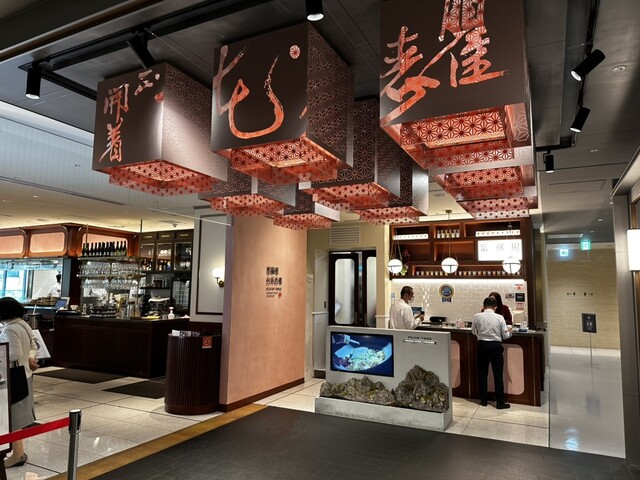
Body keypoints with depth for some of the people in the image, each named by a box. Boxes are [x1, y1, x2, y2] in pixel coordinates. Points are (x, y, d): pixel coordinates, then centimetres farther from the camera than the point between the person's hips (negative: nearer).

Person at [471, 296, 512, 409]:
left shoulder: (477, 316, -5)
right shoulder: (500, 318, -7)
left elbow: (473, 332, 8)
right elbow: (505, 336, -1)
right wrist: (509, 331, 21)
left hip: (482, 345, 1)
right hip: (496, 346, -1)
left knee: (482, 373, 11)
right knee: (498, 374, 5)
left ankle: (483, 400, 19)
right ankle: (500, 402, 10)